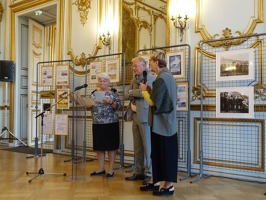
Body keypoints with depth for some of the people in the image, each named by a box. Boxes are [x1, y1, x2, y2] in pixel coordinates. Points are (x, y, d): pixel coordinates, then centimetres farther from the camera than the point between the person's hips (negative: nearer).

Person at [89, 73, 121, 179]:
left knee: (111, 146, 2)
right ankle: (101, 168, 22)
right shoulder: (94, 92, 10)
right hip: (97, 123, 4)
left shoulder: (113, 92, -1)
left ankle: (111, 170, 11)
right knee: (99, 146, 9)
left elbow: (118, 106, -7)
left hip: (111, 123, -4)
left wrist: (110, 102, -24)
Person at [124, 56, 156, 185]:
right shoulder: (134, 79, 16)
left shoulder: (150, 77, -7)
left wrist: (131, 92, -5)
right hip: (135, 116, 7)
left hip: (145, 117, -7)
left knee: (147, 147, 0)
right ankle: (139, 172, 23)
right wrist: (132, 95, -4)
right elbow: (126, 96, 18)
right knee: (137, 148, 12)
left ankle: (149, 174, 9)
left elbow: (144, 92, -21)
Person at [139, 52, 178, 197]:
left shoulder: (161, 79, -17)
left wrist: (144, 90, -3)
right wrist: (148, 89, 9)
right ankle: (156, 182, 24)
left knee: (166, 153, -1)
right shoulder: (169, 77, 14)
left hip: (162, 122, -10)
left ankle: (169, 186, 9)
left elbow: (153, 101, -18)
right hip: (166, 121, 10)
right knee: (158, 152, 14)